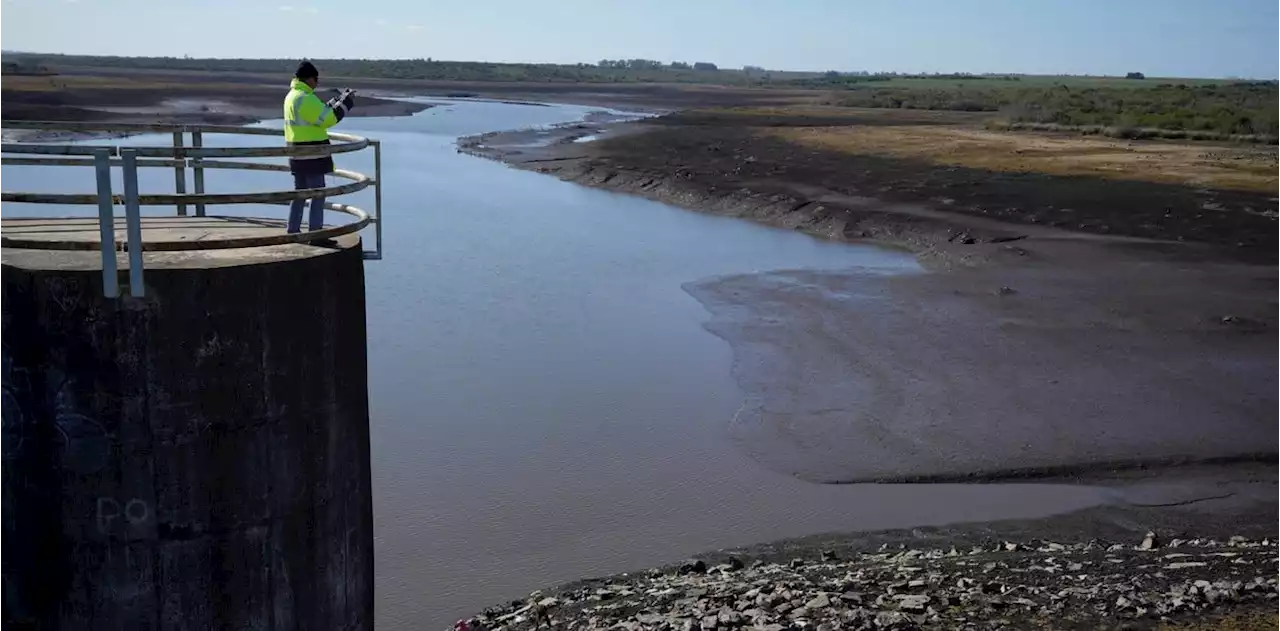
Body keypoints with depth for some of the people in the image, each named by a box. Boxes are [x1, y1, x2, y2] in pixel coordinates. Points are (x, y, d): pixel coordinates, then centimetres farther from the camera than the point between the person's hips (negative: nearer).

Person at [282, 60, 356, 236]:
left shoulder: (292, 96, 13)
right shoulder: (305, 98, -19)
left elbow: (320, 113, 20)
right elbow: (328, 119, -20)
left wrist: (338, 100, 16)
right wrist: (347, 103, -9)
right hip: (311, 156, -10)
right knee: (318, 194, -3)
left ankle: (293, 231, 19)